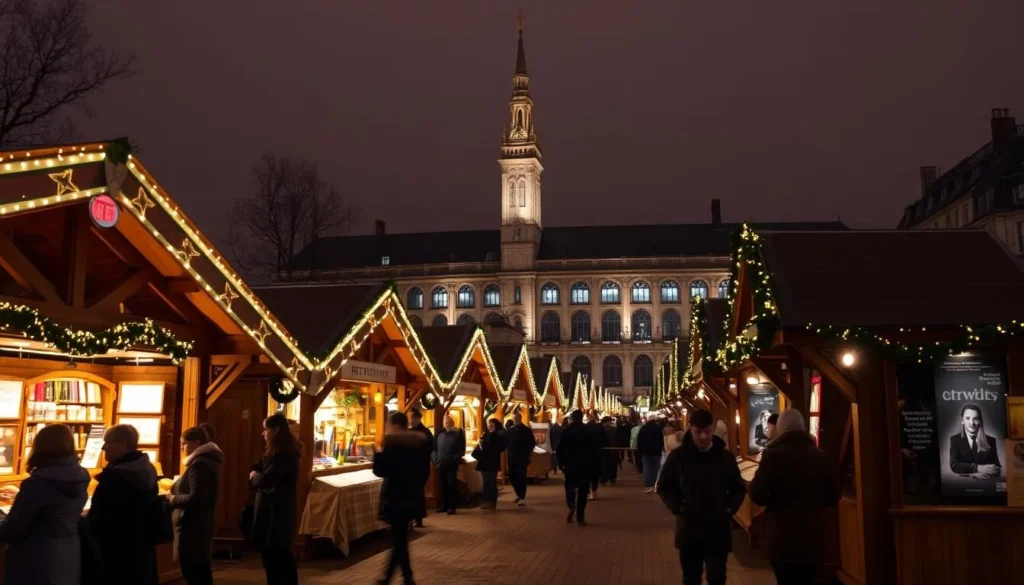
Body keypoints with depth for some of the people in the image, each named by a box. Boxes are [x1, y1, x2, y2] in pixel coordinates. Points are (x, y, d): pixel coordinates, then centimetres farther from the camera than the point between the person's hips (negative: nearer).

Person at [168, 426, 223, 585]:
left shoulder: (198, 463, -17)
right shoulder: (209, 461, 14)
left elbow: (195, 498, -24)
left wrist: (173, 499, -9)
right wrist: (176, 491, 13)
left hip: (192, 525, -10)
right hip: (202, 522, 10)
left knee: (191, 572, -8)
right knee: (201, 571, 15)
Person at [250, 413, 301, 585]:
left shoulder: (284, 454, -19)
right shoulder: (278, 451, 13)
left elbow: (265, 479, -23)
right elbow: (260, 469, 13)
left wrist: (254, 476, -3)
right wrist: (256, 475, -8)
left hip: (275, 511, -10)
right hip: (272, 509, 10)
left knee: (276, 556, -4)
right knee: (276, 555, 14)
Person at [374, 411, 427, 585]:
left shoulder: (392, 441, -15)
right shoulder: (419, 440, 6)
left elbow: (380, 470, -15)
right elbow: (422, 468, 11)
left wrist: (379, 453, 0)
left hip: (396, 495, -7)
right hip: (411, 494, 7)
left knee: (399, 538, 2)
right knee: (400, 536, 13)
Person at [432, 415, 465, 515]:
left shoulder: (458, 433, 0)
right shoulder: (440, 433, 10)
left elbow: (461, 450, -4)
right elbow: (435, 448, 9)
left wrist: (454, 460, -14)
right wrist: (435, 459, -5)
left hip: (452, 464, -3)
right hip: (441, 464, 3)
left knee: (452, 484, -3)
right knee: (443, 485, 8)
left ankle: (452, 506, 1)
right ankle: (444, 505, 16)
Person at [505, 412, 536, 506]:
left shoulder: (527, 430, -1)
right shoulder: (509, 431, 8)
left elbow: (532, 443, 0)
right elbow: (505, 442, 7)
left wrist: (528, 452, -11)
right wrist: (508, 451, -7)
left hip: (522, 457, -4)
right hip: (512, 458, 4)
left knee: (521, 477, -8)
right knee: (512, 476, 8)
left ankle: (522, 497, -4)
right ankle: (519, 495, 26)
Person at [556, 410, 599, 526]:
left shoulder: (566, 431, -3)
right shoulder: (589, 431, 1)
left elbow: (560, 449, -5)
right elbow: (596, 449, 1)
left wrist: (561, 463, 4)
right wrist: (594, 464, 7)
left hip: (570, 464, -1)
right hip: (586, 465, 1)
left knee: (570, 486, 15)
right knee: (583, 490, 6)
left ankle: (571, 505, -15)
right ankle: (580, 518, 4)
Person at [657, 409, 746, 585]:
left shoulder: (725, 456, -1)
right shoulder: (678, 456, -4)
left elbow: (739, 488, 12)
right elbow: (664, 487, 6)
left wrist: (730, 508, -4)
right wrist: (678, 507, -9)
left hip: (719, 529, 0)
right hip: (688, 529, 0)